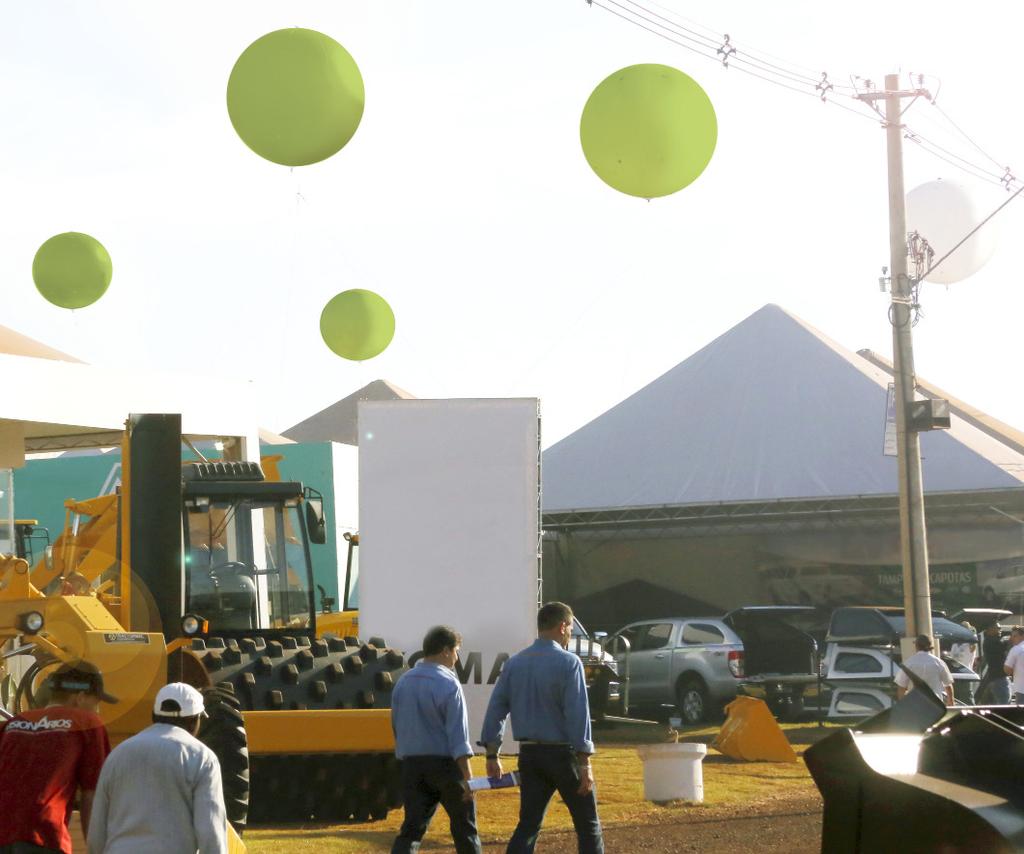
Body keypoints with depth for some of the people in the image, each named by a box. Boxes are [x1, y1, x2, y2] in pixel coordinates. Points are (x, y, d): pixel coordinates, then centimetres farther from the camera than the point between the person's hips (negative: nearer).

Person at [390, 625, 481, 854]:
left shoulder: (402, 683, 7)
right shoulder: (447, 684, -12)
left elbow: (397, 726, 15)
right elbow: (458, 733, -16)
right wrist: (467, 777, -16)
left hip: (411, 763, 5)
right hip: (445, 762, -5)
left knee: (412, 827, 2)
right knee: (464, 825, 10)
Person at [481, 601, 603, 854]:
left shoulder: (514, 663, 6)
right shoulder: (568, 662, -11)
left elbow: (496, 708, 6)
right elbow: (578, 713, -16)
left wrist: (492, 755, 11)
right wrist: (585, 763, -15)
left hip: (529, 755, 5)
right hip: (562, 753, -5)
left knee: (528, 825, 7)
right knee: (587, 824, 7)